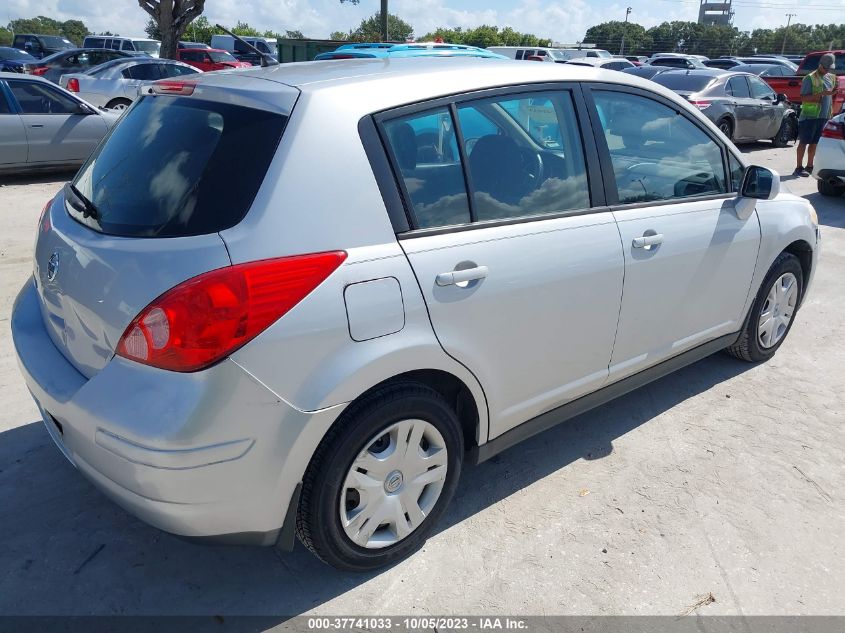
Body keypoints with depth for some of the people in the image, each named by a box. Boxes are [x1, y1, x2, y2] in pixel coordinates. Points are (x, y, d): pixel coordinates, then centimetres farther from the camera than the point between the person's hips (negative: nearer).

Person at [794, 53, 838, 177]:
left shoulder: (831, 77, 14)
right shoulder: (810, 78, -8)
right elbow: (804, 98, -15)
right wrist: (822, 94, -23)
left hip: (824, 116, 7)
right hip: (810, 116, -6)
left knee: (814, 143, 10)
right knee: (804, 142, -3)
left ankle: (809, 166, 16)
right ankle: (799, 168, -1)